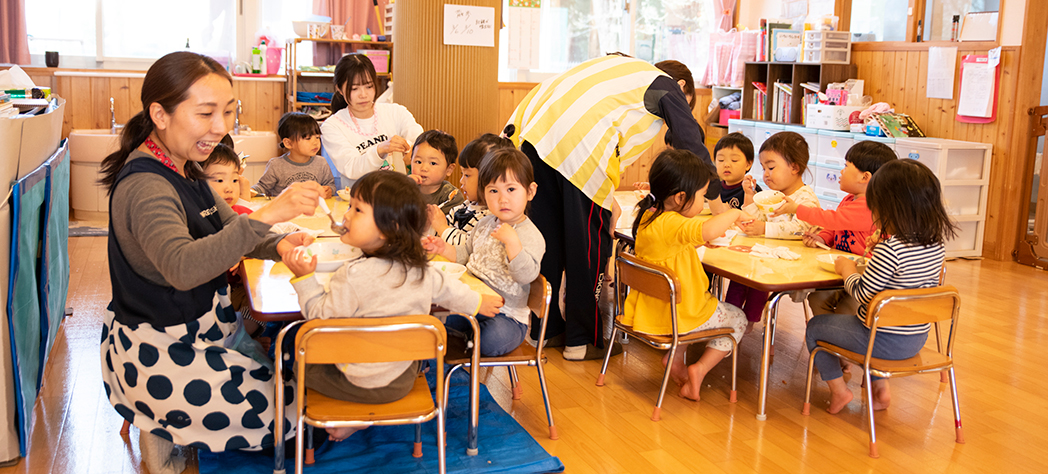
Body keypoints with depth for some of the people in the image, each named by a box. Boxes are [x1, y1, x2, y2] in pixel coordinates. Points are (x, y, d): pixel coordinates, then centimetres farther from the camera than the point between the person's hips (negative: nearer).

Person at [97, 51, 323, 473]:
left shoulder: (183, 168, 4)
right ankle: (165, 435, 12)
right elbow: (182, 268, -43)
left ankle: (169, 424, 20)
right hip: (159, 354, -9)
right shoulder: (144, 185, -26)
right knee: (288, 411, -8)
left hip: (200, 324, 9)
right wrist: (266, 216, -52)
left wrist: (279, 244, -13)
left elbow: (229, 231, 9)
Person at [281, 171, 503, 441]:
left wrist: (305, 278, -17)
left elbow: (322, 318, -19)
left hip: (362, 385, -6)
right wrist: (479, 302, 30)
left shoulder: (353, 276, -26)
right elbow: (449, 290, 11)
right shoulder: (422, 272, -6)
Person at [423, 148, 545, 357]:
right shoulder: (484, 225, 9)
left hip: (505, 314, -5)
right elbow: (465, 254, 21)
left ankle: (468, 340, -2)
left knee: (493, 339, -32)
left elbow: (527, 275, -25)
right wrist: (444, 249, 2)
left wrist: (511, 241, -32)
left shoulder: (532, 236, -12)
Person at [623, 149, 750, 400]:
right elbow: (707, 231, -46)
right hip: (680, 314, -9)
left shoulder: (648, 216, 1)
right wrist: (734, 213, -28)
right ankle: (700, 369, 5)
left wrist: (706, 238, 10)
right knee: (737, 318, 16)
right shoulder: (671, 224, -29)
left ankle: (675, 357, 26)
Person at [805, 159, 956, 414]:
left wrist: (847, 269, -3)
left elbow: (862, 294, -19)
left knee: (814, 327, 13)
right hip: (917, 338, 8)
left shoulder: (889, 250, -28)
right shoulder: (937, 243, -4)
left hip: (884, 340, -8)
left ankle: (839, 390, 19)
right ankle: (880, 387, 30)